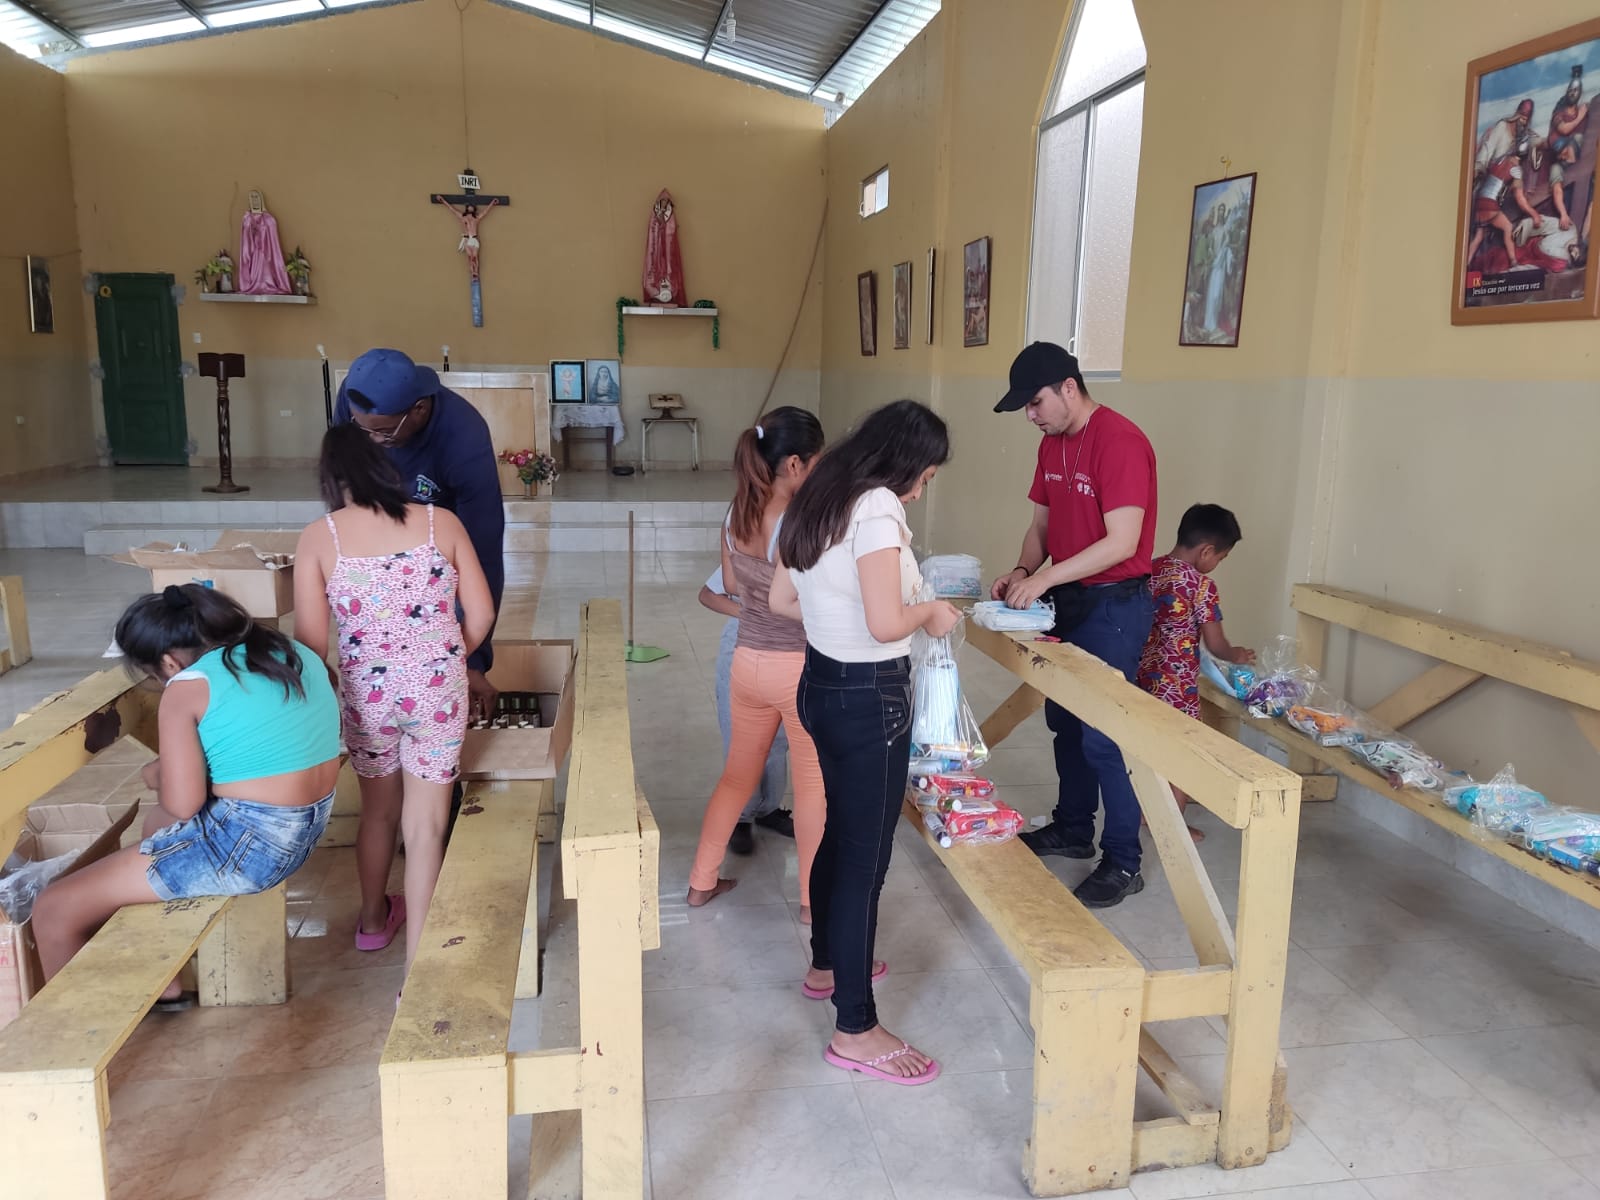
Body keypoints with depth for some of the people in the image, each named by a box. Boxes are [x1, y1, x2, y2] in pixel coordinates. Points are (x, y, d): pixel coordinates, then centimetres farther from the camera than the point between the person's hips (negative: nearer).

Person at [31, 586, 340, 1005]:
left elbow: (183, 805, -17)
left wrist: (158, 776, 4)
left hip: (247, 843, -9)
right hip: (309, 826, 9)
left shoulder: (187, 688, -13)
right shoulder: (294, 652, 8)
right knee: (158, 821, 35)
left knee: (55, 909, 3)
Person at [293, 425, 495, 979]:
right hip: (437, 689, -1)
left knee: (378, 809, 25)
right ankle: (416, 968, 10)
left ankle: (373, 919, 48)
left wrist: (330, 690, 14)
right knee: (425, 824, 7)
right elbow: (481, 615, -1)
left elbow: (311, 642, -6)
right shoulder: (441, 522, -2)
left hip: (367, 693, 1)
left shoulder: (319, 537, -4)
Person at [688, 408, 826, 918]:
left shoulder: (736, 515, 0)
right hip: (799, 666, -7)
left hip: (748, 661, 7)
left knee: (738, 772, 22)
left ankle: (702, 881, 33)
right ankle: (814, 898, 24)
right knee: (814, 784, 11)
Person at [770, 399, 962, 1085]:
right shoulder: (877, 509, -20)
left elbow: (782, 600, 14)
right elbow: (886, 623, -28)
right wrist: (930, 612, -9)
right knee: (866, 854, 0)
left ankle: (827, 964, 44)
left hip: (821, 684, 10)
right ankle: (855, 1032, 12)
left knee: (839, 830, 25)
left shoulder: (816, 502, 8)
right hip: (869, 698, -9)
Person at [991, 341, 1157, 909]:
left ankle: (1123, 863, 7)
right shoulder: (1052, 443, 8)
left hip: (1113, 603, -9)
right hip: (1067, 599, 9)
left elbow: (1122, 543, -24)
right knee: (1065, 720, 17)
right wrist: (1022, 570, -5)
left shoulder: (1121, 442, -19)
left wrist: (1045, 578, -23)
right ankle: (1072, 829, 34)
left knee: (1103, 734, -5)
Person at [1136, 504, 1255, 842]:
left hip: (1144, 673, 7)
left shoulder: (1150, 570, 2)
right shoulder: (1201, 585, -17)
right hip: (1177, 682, -7)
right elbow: (1216, 645, -11)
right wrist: (1237, 655, 8)